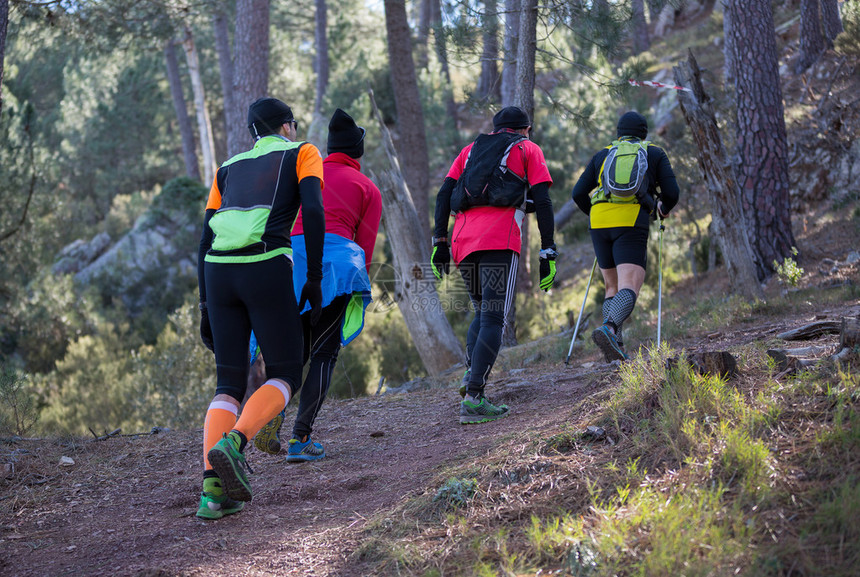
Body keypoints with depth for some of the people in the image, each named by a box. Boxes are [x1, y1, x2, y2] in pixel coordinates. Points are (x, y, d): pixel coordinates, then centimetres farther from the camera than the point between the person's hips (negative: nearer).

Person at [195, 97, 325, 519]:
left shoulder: (228, 169, 27)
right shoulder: (302, 153, 15)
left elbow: (206, 241, 19)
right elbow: (313, 211, -4)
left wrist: (205, 308, 20)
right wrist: (315, 278, -1)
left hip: (218, 272, 4)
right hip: (267, 270, -4)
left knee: (229, 385, 10)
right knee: (285, 376, 10)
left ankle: (212, 489, -8)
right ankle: (232, 442, -18)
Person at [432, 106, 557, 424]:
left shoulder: (472, 148, 27)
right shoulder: (528, 150, 17)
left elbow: (443, 195, 15)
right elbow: (542, 202, 4)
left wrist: (439, 242, 12)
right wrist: (548, 252, 3)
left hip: (463, 241, 4)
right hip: (501, 241, -4)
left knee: (482, 313, 21)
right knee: (494, 318, -8)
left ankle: (471, 375, -1)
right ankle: (473, 398, -19)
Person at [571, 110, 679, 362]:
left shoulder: (602, 155, 23)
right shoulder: (655, 154, 17)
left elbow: (578, 193, 16)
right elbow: (671, 192, 9)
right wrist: (664, 209, 31)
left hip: (600, 221, 4)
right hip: (632, 222, -4)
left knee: (613, 287, 15)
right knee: (629, 287, -14)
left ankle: (616, 347, 1)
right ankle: (608, 328, -42)